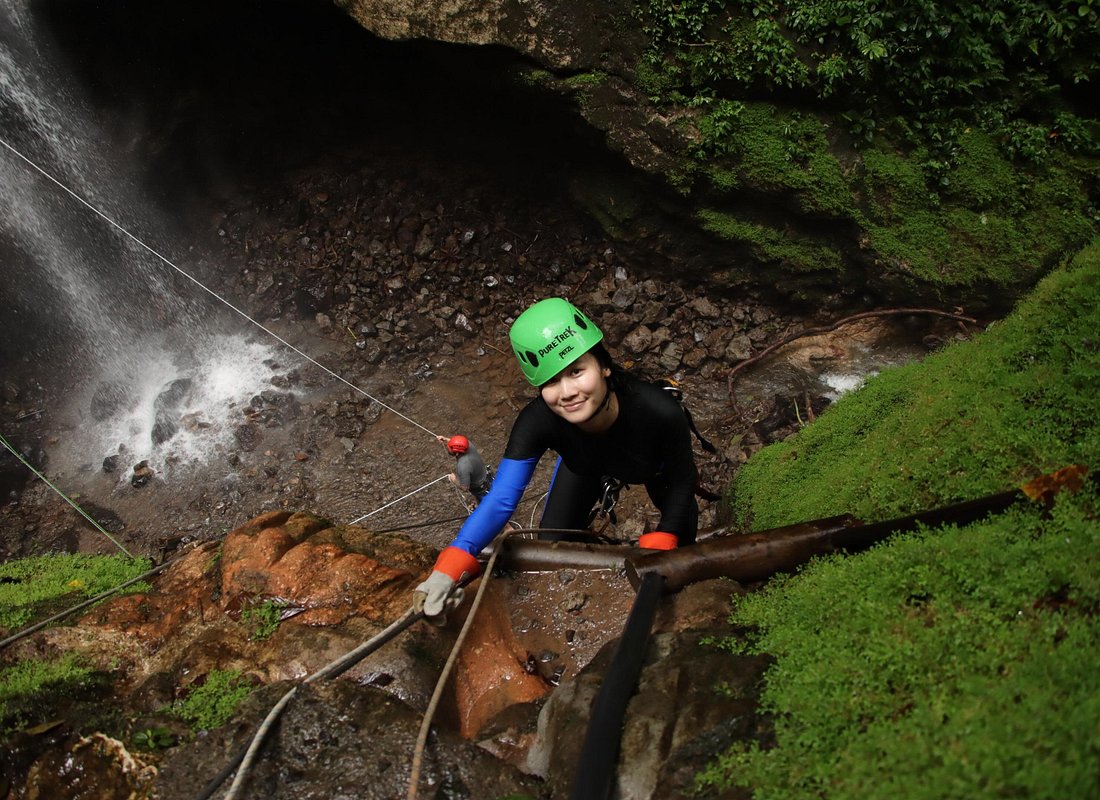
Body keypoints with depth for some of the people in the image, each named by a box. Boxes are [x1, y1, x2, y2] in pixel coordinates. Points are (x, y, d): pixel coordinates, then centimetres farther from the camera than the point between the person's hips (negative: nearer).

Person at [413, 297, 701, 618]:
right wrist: (450, 568, -58)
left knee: (681, 542, 10)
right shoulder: (536, 422, -41)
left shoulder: (660, 410, -46)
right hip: (586, 465, 1)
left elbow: (683, 482, -27)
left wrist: (660, 544, -34)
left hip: (655, 468, -1)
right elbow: (500, 500, -45)